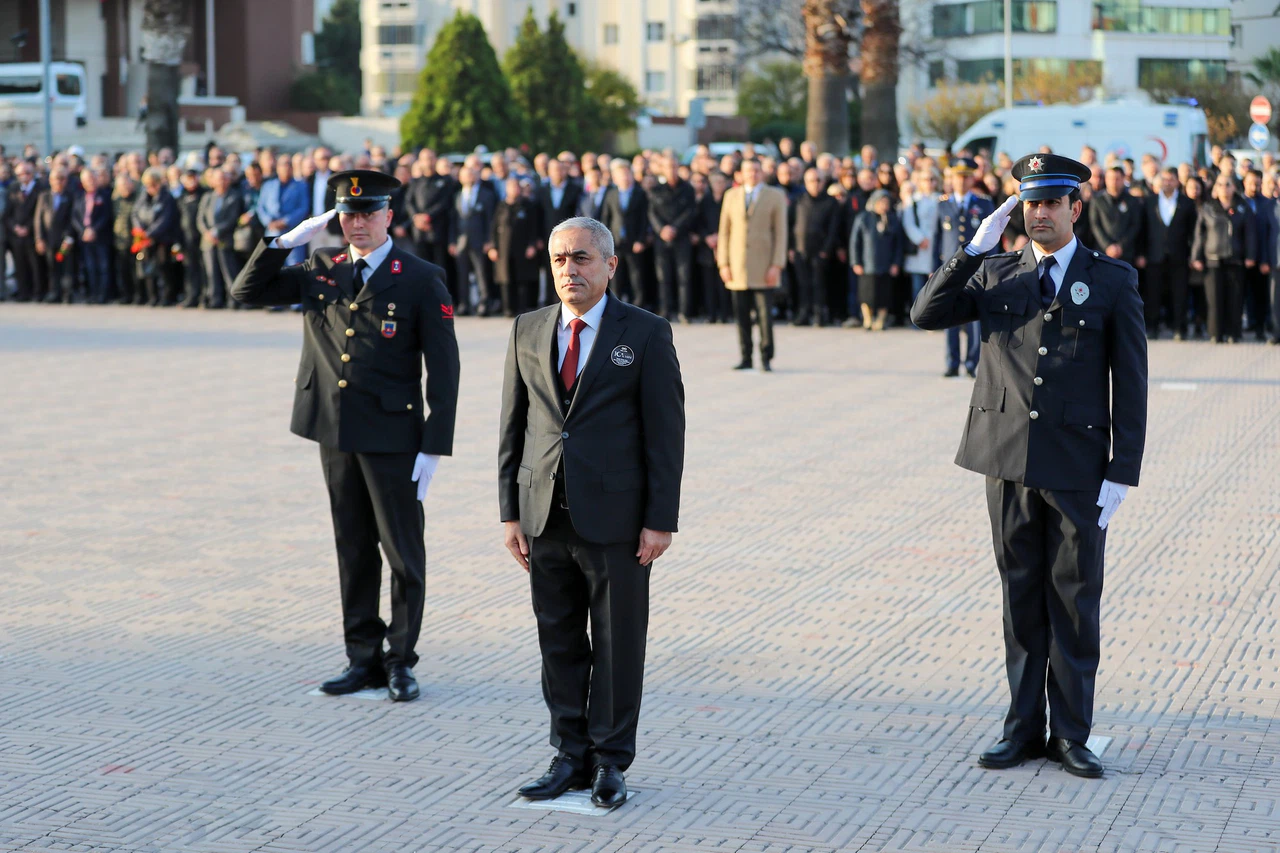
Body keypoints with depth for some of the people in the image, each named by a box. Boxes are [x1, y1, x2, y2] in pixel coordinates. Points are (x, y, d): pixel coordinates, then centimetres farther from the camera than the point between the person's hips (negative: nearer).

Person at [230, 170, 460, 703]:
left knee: (403, 552, 1)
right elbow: (247, 292, 9)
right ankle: (364, 658, 20)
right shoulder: (320, 269, 8)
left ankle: (401, 660, 12)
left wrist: (433, 448, -12)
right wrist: (288, 240, -4)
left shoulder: (422, 280, -6)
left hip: (392, 437, -4)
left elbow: (443, 370, -7)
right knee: (353, 552, 11)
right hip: (336, 434, 5)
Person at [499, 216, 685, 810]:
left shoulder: (646, 334, -3)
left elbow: (666, 431, -4)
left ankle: (611, 761, 14)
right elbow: (512, 426, 11)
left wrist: (661, 519, -9)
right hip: (546, 516, 4)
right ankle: (571, 756, 20)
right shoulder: (528, 331, 9)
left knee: (617, 644, 3)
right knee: (558, 643, 9)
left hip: (614, 517, -4)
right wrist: (510, 511, 5)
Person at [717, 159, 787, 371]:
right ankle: (746, 358, 8)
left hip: (763, 266, -2)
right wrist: (723, 263, 2)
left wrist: (777, 265, -8)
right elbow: (724, 231, 11)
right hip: (737, 266, 2)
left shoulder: (775, 196, 4)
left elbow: (781, 232, 0)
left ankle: (766, 359, 1)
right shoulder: (731, 196, 12)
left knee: (765, 313, -7)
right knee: (741, 314, 2)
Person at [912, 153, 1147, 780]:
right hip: (1009, 461, 2)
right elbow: (927, 314, -3)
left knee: (1074, 601, 3)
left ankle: (1071, 734, 12)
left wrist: (1121, 474, -7)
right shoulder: (996, 274, 9)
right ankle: (1025, 728, 17)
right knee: (1022, 598, 9)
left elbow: (1130, 384, -1)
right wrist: (975, 247, -10)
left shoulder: (1112, 281, 1)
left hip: (1079, 467, -2)